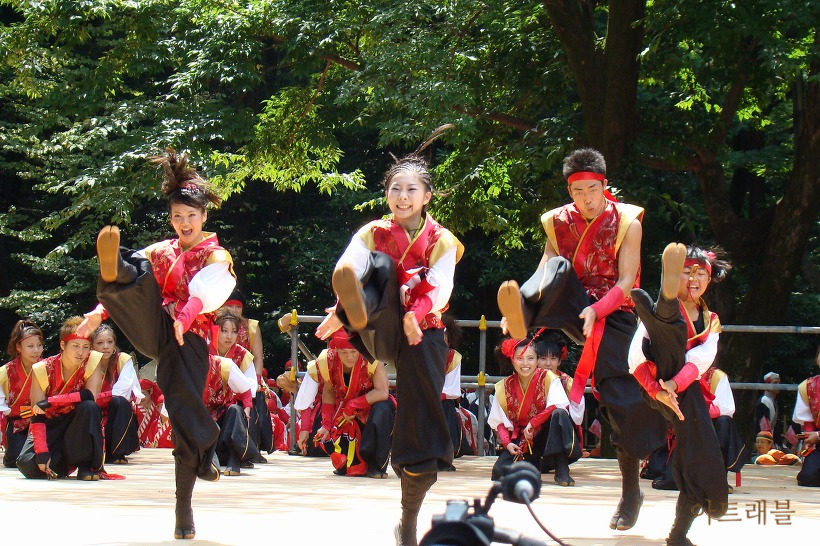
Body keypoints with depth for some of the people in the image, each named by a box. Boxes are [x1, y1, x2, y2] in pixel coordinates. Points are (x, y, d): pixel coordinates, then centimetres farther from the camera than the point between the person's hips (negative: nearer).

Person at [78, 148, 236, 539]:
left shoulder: (216, 256, 5)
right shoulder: (161, 252, 19)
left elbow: (204, 293, -15)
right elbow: (140, 288, 12)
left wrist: (185, 317, -35)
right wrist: (101, 311, -6)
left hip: (188, 338, -3)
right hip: (153, 328, 3)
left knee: (185, 412, -10)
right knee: (138, 274, -23)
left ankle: (184, 509, 1)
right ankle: (111, 270, -64)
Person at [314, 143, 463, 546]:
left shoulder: (441, 241, 7)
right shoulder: (373, 234, 8)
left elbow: (440, 290, -9)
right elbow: (347, 270, -11)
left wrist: (416, 313, -29)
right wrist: (344, 308, -32)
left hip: (421, 333, 1)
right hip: (381, 329, 0)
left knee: (421, 417, -6)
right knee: (382, 266, -27)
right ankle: (359, 313, -68)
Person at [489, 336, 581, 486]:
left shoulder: (548, 378, -7)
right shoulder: (504, 387, 2)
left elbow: (560, 407, -22)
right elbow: (499, 422, 3)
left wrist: (532, 423, -24)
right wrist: (507, 443, -15)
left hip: (548, 437, -2)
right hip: (520, 443, 3)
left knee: (558, 414, -34)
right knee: (499, 471, -23)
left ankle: (561, 470, -30)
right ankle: (535, 467, 8)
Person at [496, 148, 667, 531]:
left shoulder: (626, 223, -6)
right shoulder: (558, 222, 2)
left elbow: (626, 282, -12)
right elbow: (544, 275, -3)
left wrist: (597, 310, -28)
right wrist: (518, 310, -20)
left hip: (612, 315, -2)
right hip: (574, 308, 2)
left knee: (622, 399, -9)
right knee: (558, 269, -27)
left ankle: (631, 491, 5)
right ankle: (521, 317, -59)